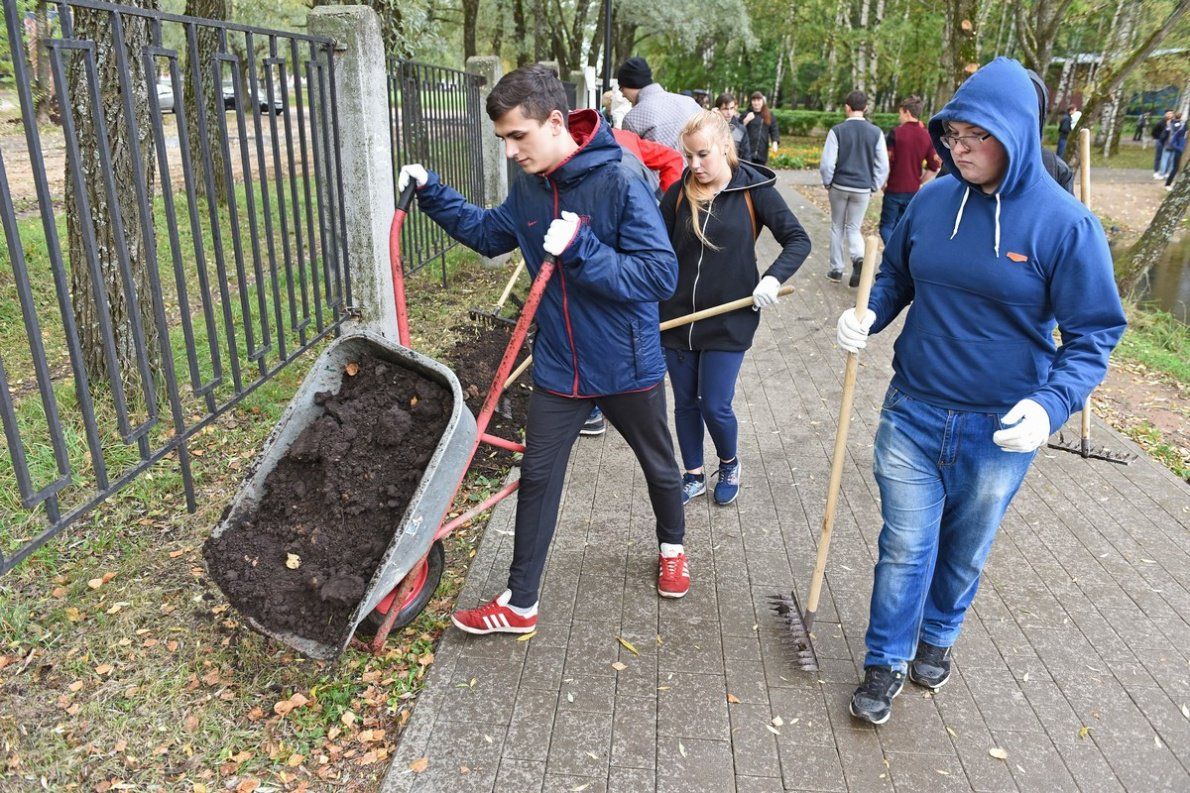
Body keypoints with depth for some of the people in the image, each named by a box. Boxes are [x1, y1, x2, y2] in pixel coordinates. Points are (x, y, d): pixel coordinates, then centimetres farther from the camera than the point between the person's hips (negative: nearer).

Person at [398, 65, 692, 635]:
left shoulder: (619, 182, -23)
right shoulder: (529, 188, -4)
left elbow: (661, 274, -27)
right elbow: (489, 234, 15)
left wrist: (581, 250, -34)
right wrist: (431, 194, 3)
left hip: (628, 366, -4)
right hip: (558, 368, 4)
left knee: (658, 466, 19)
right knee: (538, 479, 8)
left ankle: (672, 547, 50)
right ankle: (520, 603, 22)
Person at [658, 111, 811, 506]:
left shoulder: (754, 190, -7)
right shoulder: (678, 193, 0)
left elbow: (798, 240, -5)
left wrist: (773, 277, -22)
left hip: (729, 320, -3)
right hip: (677, 317, 3)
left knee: (715, 406, -1)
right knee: (685, 403, 12)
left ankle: (730, 464, 31)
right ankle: (693, 475, 32)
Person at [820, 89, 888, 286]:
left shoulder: (837, 130, -9)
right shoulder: (876, 132, -3)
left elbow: (827, 163, -11)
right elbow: (883, 166, -2)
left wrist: (827, 182, 5)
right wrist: (874, 187, 10)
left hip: (839, 187, -1)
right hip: (863, 189, 1)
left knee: (837, 227, 14)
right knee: (853, 228, 12)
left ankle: (836, 270, 20)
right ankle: (858, 258, -16)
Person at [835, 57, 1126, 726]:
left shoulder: (1065, 223, -14)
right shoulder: (932, 201, -4)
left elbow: (1096, 332, -9)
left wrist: (1053, 403, -25)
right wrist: (869, 317, -9)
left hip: (1002, 429, -1)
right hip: (914, 413, 2)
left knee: (965, 553, 19)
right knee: (905, 549, 8)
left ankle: (939, 635, 46)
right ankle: (887, 663, 27)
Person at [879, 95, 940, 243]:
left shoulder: (896, 132, -10)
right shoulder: (926, 136, 5)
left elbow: (887, 161, -13)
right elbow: (934, 167, 4)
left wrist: (883, 183, -1)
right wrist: (920, 183, 13)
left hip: (894, 189, -5)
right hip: (913, 191, 5)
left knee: (886, 226, 3)